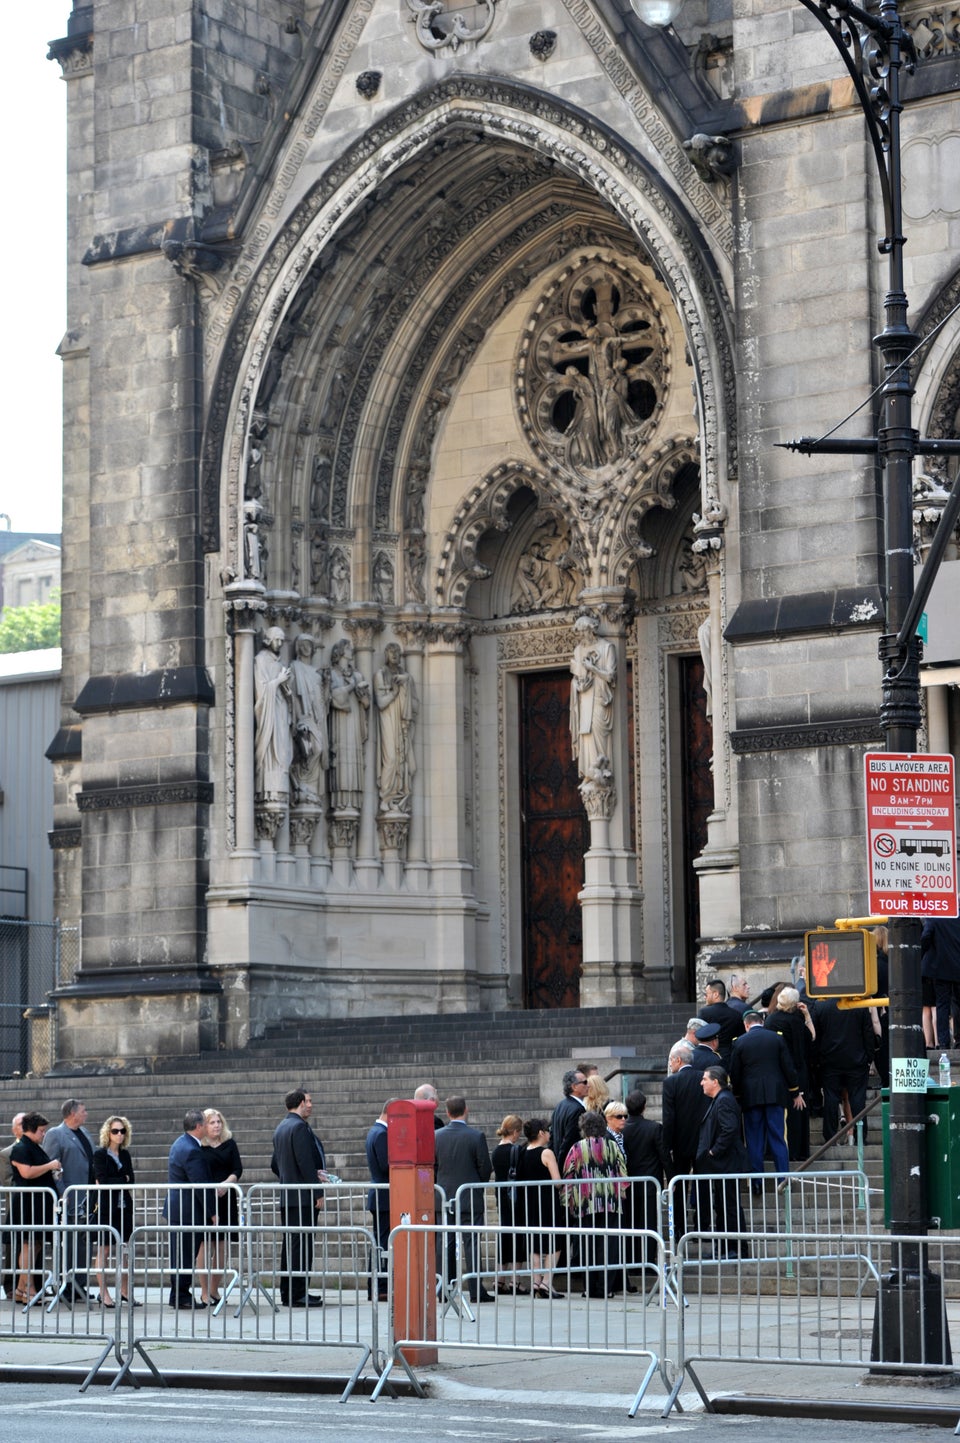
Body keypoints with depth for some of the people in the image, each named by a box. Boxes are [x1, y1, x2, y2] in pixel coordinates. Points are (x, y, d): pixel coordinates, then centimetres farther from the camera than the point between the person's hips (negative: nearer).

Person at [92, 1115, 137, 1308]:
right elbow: (102, 1181, -12)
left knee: (122, 1249, 5)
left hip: (124, 1205, 5)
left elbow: (131, 1181, 5)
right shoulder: (100, 1154, -3)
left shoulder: (125, 1154, 13)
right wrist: (123, 1180, -3)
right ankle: (103, 1293, 2)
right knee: (104, 1250, -1)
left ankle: (124, 1290, 12)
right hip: (106, 1206, -5)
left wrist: (112, 1183, -7)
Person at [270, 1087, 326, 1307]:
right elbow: (305, 1162, -19)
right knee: (302, 1244, -8)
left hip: (287, 1196, 10)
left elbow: (275, 1165, 23)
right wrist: (317, 1192, -16)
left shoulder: (281, 1128, 17)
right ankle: (297, 1294, -9)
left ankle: (288, 1293, 15)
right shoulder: (299, 1127, -13)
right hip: (303, 1197, -10)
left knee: (291, 1244, 12)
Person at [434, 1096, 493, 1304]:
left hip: (444, 1198, 3)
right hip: (470, 1198, -3)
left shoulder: (437, 1136, 0)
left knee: (446, 1244, 8)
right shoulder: (476, 1136, -10)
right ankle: (475, 1291, -4)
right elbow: (485, 1167, -6)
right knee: (471, 1243, -2)